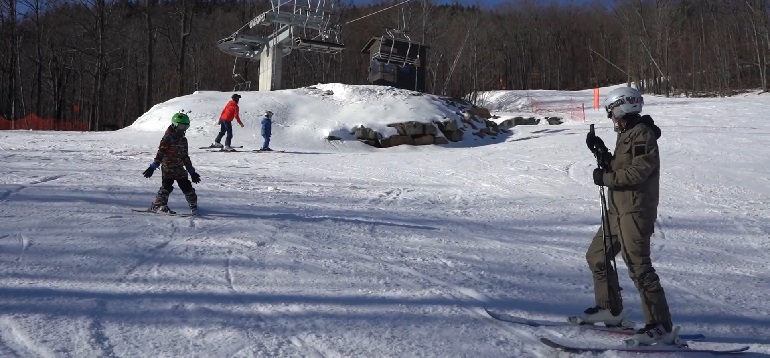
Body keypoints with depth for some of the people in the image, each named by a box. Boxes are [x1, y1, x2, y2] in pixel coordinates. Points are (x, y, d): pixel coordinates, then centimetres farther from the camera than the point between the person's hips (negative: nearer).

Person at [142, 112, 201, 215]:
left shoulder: (183, 139, 14)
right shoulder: (168, 137, -7)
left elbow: (185, 157, 21)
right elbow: (160, 153, -12)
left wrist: (192, 172, 22)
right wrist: (153, 167, -17)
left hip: (179, 167, 6)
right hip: (168, 167, -6)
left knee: (186, 186, 2)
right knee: (167, 186, -15)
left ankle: (193, 205, 13)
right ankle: (158, 205, -8)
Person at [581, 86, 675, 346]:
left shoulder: (642, 134, -12)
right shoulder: (627, 134, 19)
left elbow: (639, 171, -22)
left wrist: (605, 178, -14)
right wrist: (602, 153, 10)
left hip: (635, 212, -11)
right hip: (618, 210, 11)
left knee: (639, 267, -15)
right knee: (596, 256, 18)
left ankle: (661, 327, -14)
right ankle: (610, 309, 31)